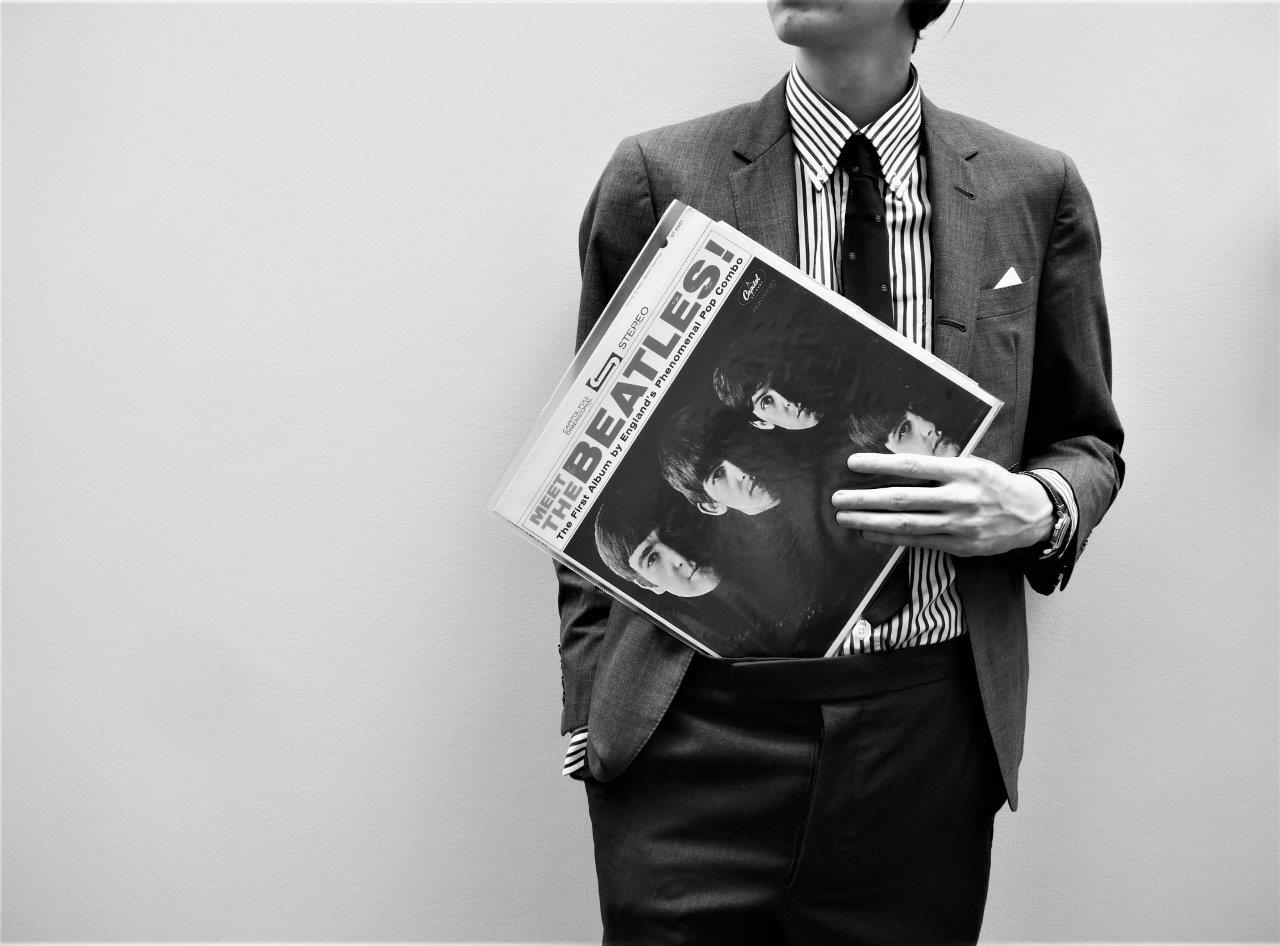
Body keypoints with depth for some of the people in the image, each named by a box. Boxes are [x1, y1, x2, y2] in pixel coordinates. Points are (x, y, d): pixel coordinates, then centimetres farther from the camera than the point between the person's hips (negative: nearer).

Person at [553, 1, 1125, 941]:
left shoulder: (1037, 192, 4)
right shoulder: (659, 178, -1)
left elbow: (1088, 443, 14)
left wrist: (1037, 507, -9)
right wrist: (592, 703, -2)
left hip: (932, 728, 2)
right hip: (698, 727, -1)